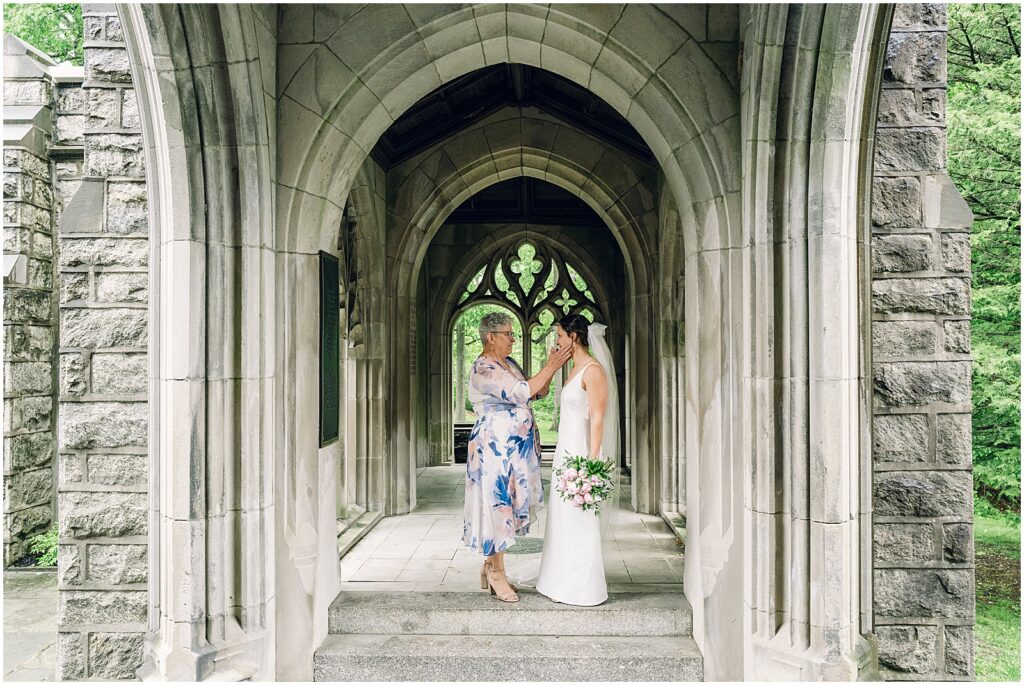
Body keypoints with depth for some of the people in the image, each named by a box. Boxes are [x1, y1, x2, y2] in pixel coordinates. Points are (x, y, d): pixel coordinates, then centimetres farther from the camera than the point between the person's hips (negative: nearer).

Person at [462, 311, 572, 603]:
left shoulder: (509, 364, 14)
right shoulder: (483, 369, -15)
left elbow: (538, 393, 14)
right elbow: (522, 393, -25)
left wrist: (552, 366, 0)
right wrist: (551, 367, -20)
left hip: (516, 447, 9)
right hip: (495, 446, -9)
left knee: (507, 505, 12)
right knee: (498, 503, -3)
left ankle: (490, 567, 22)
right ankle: (497, 572, 8)